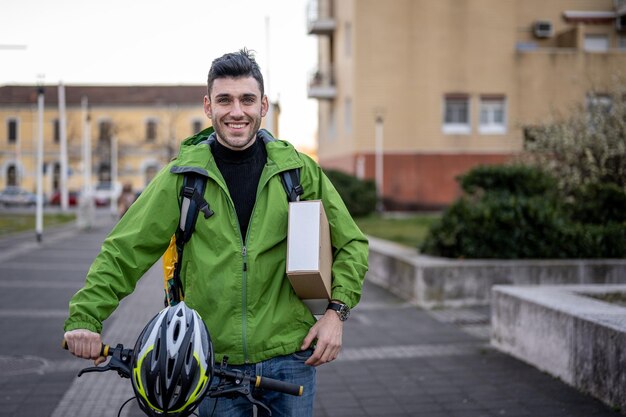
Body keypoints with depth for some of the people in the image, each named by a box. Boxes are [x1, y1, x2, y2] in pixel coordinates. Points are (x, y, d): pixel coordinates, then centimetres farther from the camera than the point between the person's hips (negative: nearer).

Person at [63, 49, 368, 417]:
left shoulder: (299, 170, 2)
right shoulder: (183, 176, -1)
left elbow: (352, 244, 10)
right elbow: (123, 252, 0)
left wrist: (337, 311, -2)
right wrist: (85, 317, -12)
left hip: (290, 356, 1)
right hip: (215, 361, -1)